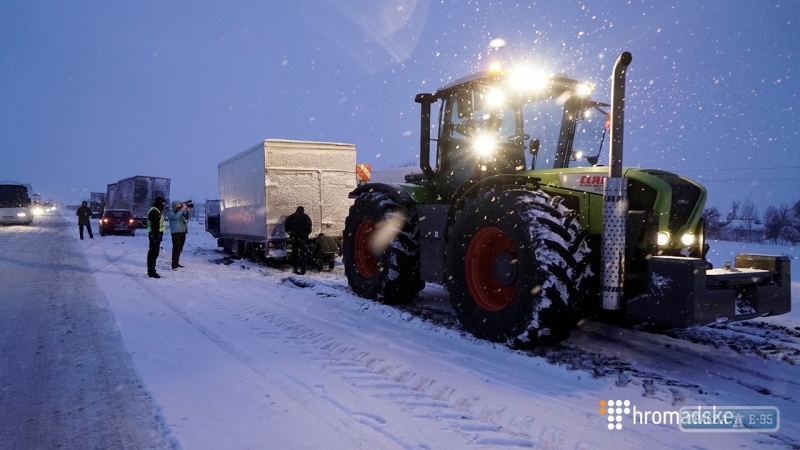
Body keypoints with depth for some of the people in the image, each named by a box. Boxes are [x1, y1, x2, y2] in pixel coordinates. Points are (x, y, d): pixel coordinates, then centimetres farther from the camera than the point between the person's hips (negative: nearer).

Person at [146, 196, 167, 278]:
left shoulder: (155, 211, 20)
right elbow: (154, 225, -22)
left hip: (154, 235, 11)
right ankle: (151, 271, -9)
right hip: (155, 235, -11)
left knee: (152, 253, 15)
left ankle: (151, 270, 22)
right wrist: (156, 236, -25)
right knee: (154, 253, -10)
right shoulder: (154, 212, -14)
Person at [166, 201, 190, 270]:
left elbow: (187, 218, 10)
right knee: (176, 248, -12)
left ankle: (177, 263, 18)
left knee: (180, 249, 10)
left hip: (182, 232, 7)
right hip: (176, 232, -7)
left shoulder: (181, 212, 18)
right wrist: (182, 209, -20)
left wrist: (188, 210, -4)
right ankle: (174, 265, -13)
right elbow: (175, 217, -20)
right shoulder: (170, 212, 0)